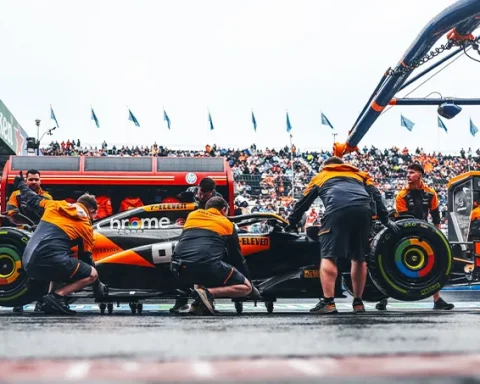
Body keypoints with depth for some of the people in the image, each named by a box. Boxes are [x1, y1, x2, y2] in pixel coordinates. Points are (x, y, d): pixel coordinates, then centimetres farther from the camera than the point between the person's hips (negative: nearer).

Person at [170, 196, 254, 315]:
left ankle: (198, 302, 10)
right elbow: (236, 256, 24)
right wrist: (247, 277, 39)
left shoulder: (192, 215, 27)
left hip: (180, 270, 5)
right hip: (207, 266, -5)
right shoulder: (227, 224, 19)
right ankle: (208, 293, -14)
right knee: (246, 287, 11)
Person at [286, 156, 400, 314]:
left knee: (329, 256, -3)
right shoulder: (360, 174, 39)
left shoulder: (321, 176, 34)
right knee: (359, 258, 16)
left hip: (337, 210, -3)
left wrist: (291, 223, 41)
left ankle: (328, 302, -14)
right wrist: (385, 220, 25)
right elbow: (376, 195, 25)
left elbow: (303, 202, 33)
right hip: (363, 211, 3)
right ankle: (358, 302, 20)